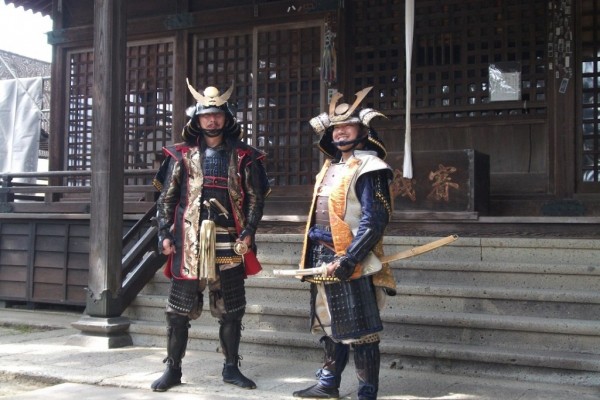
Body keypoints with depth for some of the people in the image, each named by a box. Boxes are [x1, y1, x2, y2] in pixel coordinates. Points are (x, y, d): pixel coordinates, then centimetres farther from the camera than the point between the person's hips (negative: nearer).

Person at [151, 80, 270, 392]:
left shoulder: (243, 156, 6)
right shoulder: (182, 155, 6)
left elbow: (255, 198, 6)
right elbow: (166, 198, 7)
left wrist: (248, 233, -6)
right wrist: (165, 234, -2)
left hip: (229, 245, 0)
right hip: (188, 243, 0)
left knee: (231, 310, 8)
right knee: (179, 310, 4)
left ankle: (231, 368, 21)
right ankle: (173, 369, 16)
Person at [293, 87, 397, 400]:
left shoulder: (369, 168, -11)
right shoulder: (331, 166, 17)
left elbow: (374, 222, -18)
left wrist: (348, 259, -23)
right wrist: (313, 256, 21)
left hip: (350, 262, -9)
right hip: (322, 259, 9)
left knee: (359, 331, -2)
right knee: (329, 326, 18)